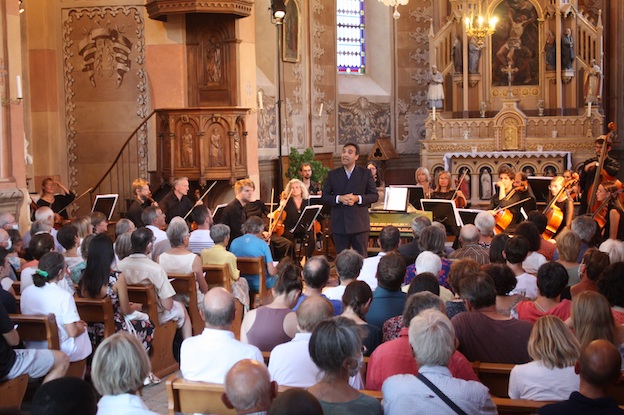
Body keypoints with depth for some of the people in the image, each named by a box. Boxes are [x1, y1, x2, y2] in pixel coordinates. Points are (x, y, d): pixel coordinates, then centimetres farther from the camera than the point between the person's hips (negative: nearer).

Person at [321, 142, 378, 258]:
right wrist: (339, 198, -13)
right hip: (339, 225, 2)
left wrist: (358, 198, -14)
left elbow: (374, 195, 3)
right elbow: (324, 196, 6)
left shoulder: (365, 174, 4)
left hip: (360, 223, -1)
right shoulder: (333, 174, 8)